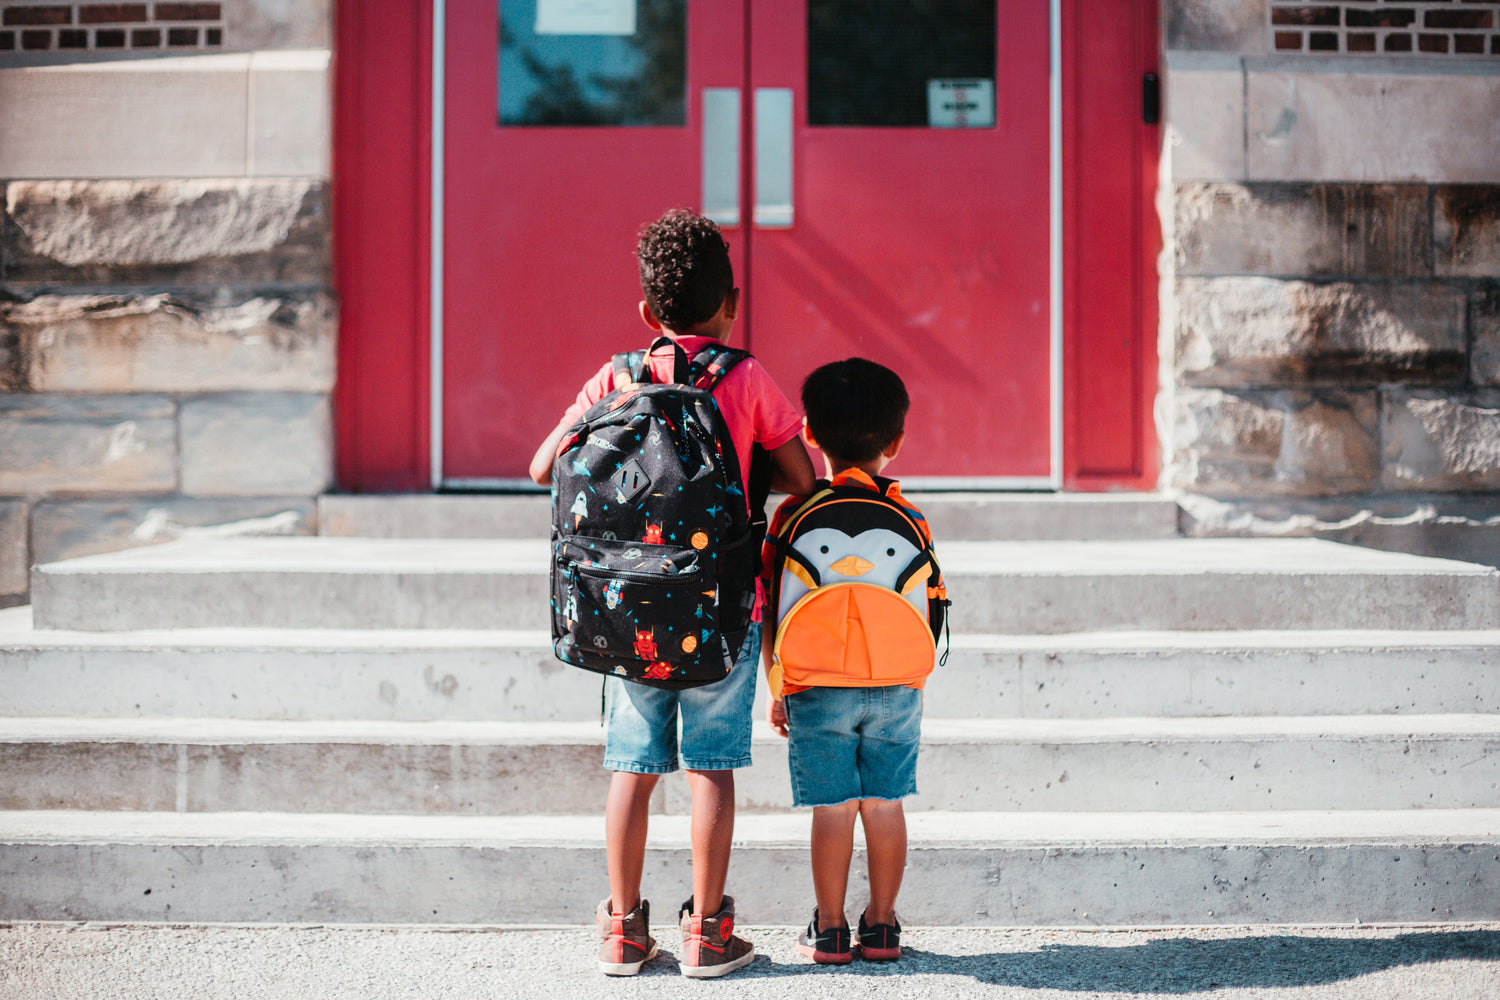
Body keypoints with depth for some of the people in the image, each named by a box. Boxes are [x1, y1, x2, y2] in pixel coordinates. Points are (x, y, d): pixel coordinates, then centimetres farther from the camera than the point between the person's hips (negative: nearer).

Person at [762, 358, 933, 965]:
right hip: (896, 689, 2)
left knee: (833, 808, 3)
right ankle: (881, 927, 15)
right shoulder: (911, 518, 2)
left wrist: (777, 689, 8)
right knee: (885, 803, 9)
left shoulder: (794, 515, -3)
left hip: (818, 690, -2)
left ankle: (829, 931, 9)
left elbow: (773, 612, -1)